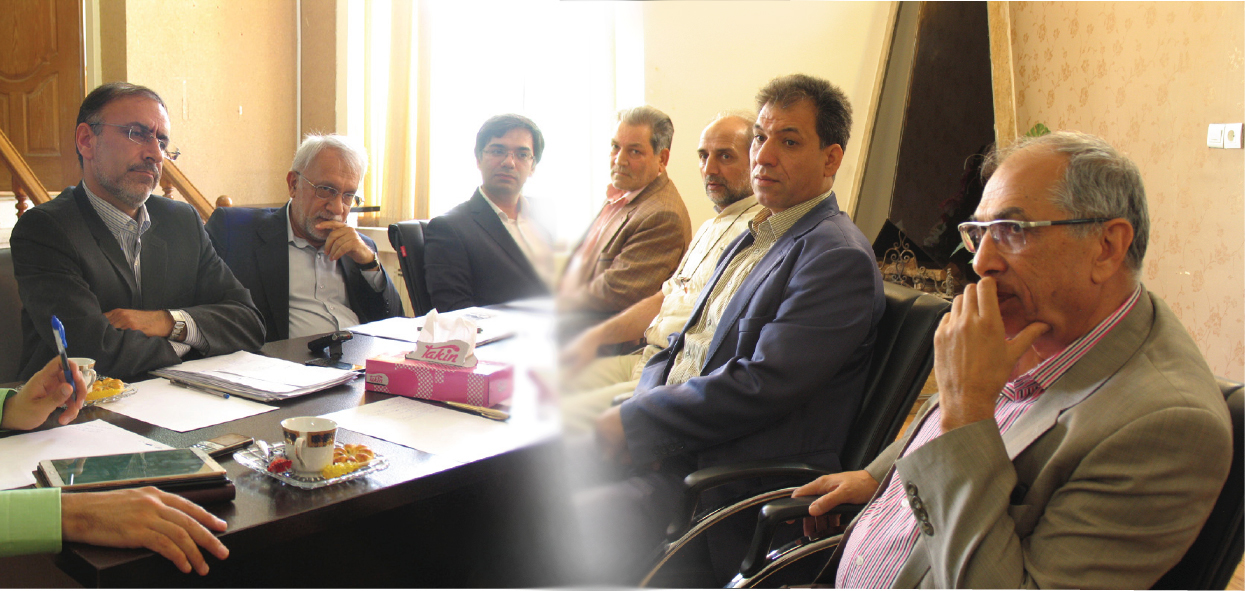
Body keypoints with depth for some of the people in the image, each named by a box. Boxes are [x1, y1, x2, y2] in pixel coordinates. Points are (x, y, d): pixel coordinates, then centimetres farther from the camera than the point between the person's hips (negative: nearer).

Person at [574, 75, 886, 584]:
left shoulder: (838, 259, -12)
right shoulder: (749, 241, 19)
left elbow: (761, 386, -20)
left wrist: (635, 422, -14)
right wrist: (638, 409, -3)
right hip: (666, 451, 9)